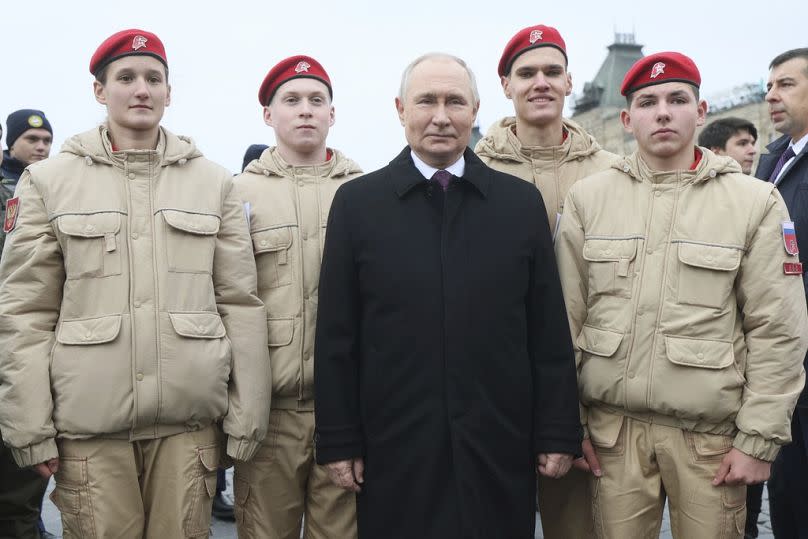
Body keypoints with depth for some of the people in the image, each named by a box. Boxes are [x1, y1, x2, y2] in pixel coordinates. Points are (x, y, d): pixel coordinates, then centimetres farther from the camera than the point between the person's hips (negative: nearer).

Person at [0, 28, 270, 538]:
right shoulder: (48, 181, 4)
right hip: (88, 424, -1)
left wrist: (247, 418, 1)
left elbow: (241, 304, 4)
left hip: (191, 419, 1)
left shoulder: (215, 181, 7)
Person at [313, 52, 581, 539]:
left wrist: (558, 433, 2)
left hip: (500, 452, 1)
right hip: (395, 454, -1)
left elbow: (550, 333, 4)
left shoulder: (522, 202, 4)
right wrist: (339, 441, -1)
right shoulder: (356, 203, 1)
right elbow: (337, 337, 0)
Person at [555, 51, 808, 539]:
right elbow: (567, 317, 5)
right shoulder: (588, 197, 4)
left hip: (712, 433, -1)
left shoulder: (757, 202, -1)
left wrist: (759, 439, -4)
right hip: (613, 428, 1)